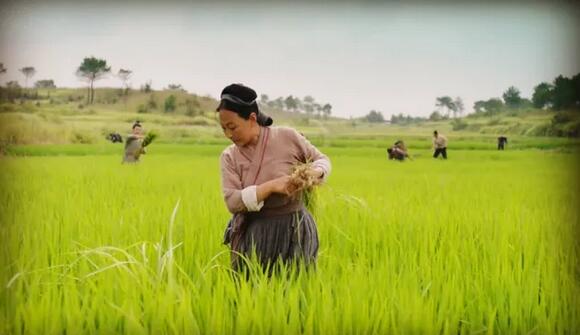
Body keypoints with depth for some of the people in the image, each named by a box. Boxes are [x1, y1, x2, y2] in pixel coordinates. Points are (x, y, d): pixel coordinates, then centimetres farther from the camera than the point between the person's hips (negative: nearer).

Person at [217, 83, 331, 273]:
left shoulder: (287, 137, -7)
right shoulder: (229, 157, -2)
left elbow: (322, 159, 7)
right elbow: (232, 202, -13)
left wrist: (315, 172, -16)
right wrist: (271, 186, -23)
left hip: (293, 231, -1)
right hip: (253, 235, 1)